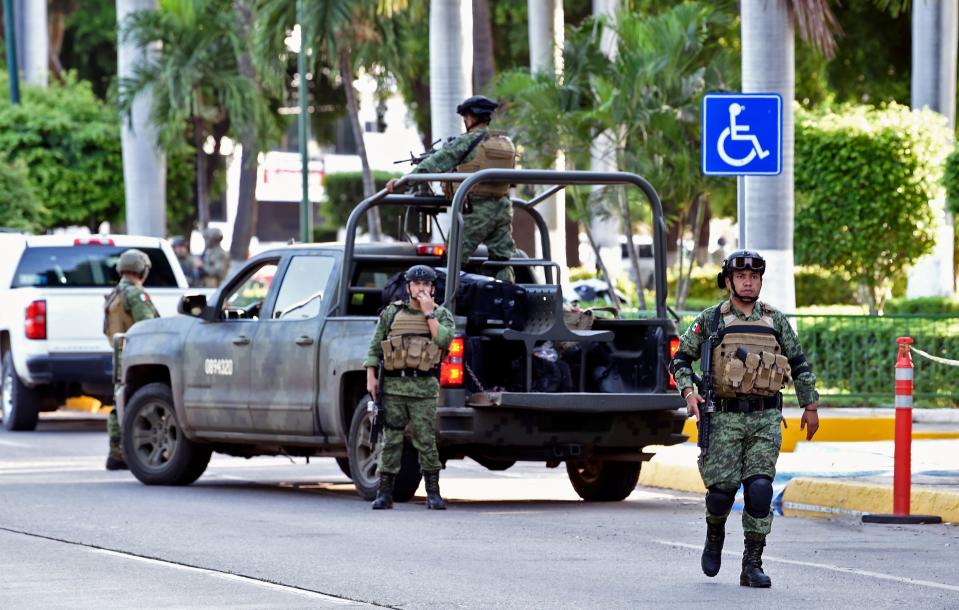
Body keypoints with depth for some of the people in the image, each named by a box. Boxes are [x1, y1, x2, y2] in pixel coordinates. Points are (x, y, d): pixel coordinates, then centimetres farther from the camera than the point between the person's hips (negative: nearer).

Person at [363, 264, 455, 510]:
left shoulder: (442, 315, 8)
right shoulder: (392, 313, 12)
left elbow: (444, 340, -11)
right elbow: (374, 347, 12)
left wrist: (429, 313, -8)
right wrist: (371, 377, 3)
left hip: (424, 388, -2)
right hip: (393, 386, 2)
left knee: (426, 441, -3)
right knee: (391, 440, 2)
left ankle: (433, 494, 2)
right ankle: (385, 493, 5)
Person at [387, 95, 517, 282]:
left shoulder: (465, 142, -8)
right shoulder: (507, 144, 10)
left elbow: (434, 164, -9)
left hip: (475, 211, -6)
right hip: (503, 208, 6)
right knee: (502, 262, 7)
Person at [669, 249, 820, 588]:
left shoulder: (775, 321, 10)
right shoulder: (711, 320, 4)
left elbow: (799, 365, 18)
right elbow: (681, 359, 8)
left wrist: (810, 406, 16)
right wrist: (688, 392, -9)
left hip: (765, 419, 1)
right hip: (725, 417, -1)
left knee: (760, 489, -9)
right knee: (722, 490, -5)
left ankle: (752, 566, -5)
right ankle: (714, 535, 28)